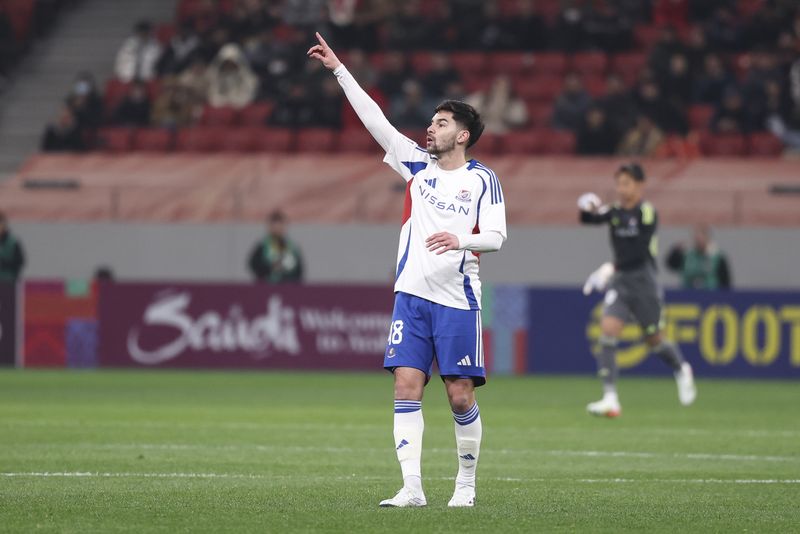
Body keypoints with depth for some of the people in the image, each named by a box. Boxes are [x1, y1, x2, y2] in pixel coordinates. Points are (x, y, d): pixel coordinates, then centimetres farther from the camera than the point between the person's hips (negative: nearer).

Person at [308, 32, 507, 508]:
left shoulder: (482, 179, 1)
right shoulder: (418, 165, 11)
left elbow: (496, 236, -5)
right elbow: (375, 119, 9)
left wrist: (461, 239, -24)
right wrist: (339, 70, 6)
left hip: (458, 300, -3)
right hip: (412, 295, 3)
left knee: (461, 396, -3)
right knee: (407, 387, -6)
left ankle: (467, 483, 14)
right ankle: (412, 488, -7)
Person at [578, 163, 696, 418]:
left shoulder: (647, 213, -9)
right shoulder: (614, 212, 7)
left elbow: (640, 251, -17)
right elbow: (589, 219, -5)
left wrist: (613, 267, -24)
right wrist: (586, 210, -27)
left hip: (643, 280, -4)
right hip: (619, 282, 4)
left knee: (654, 340, 6)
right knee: (608, 330, -15)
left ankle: (682, 370, 40)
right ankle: (610, 399, -19)